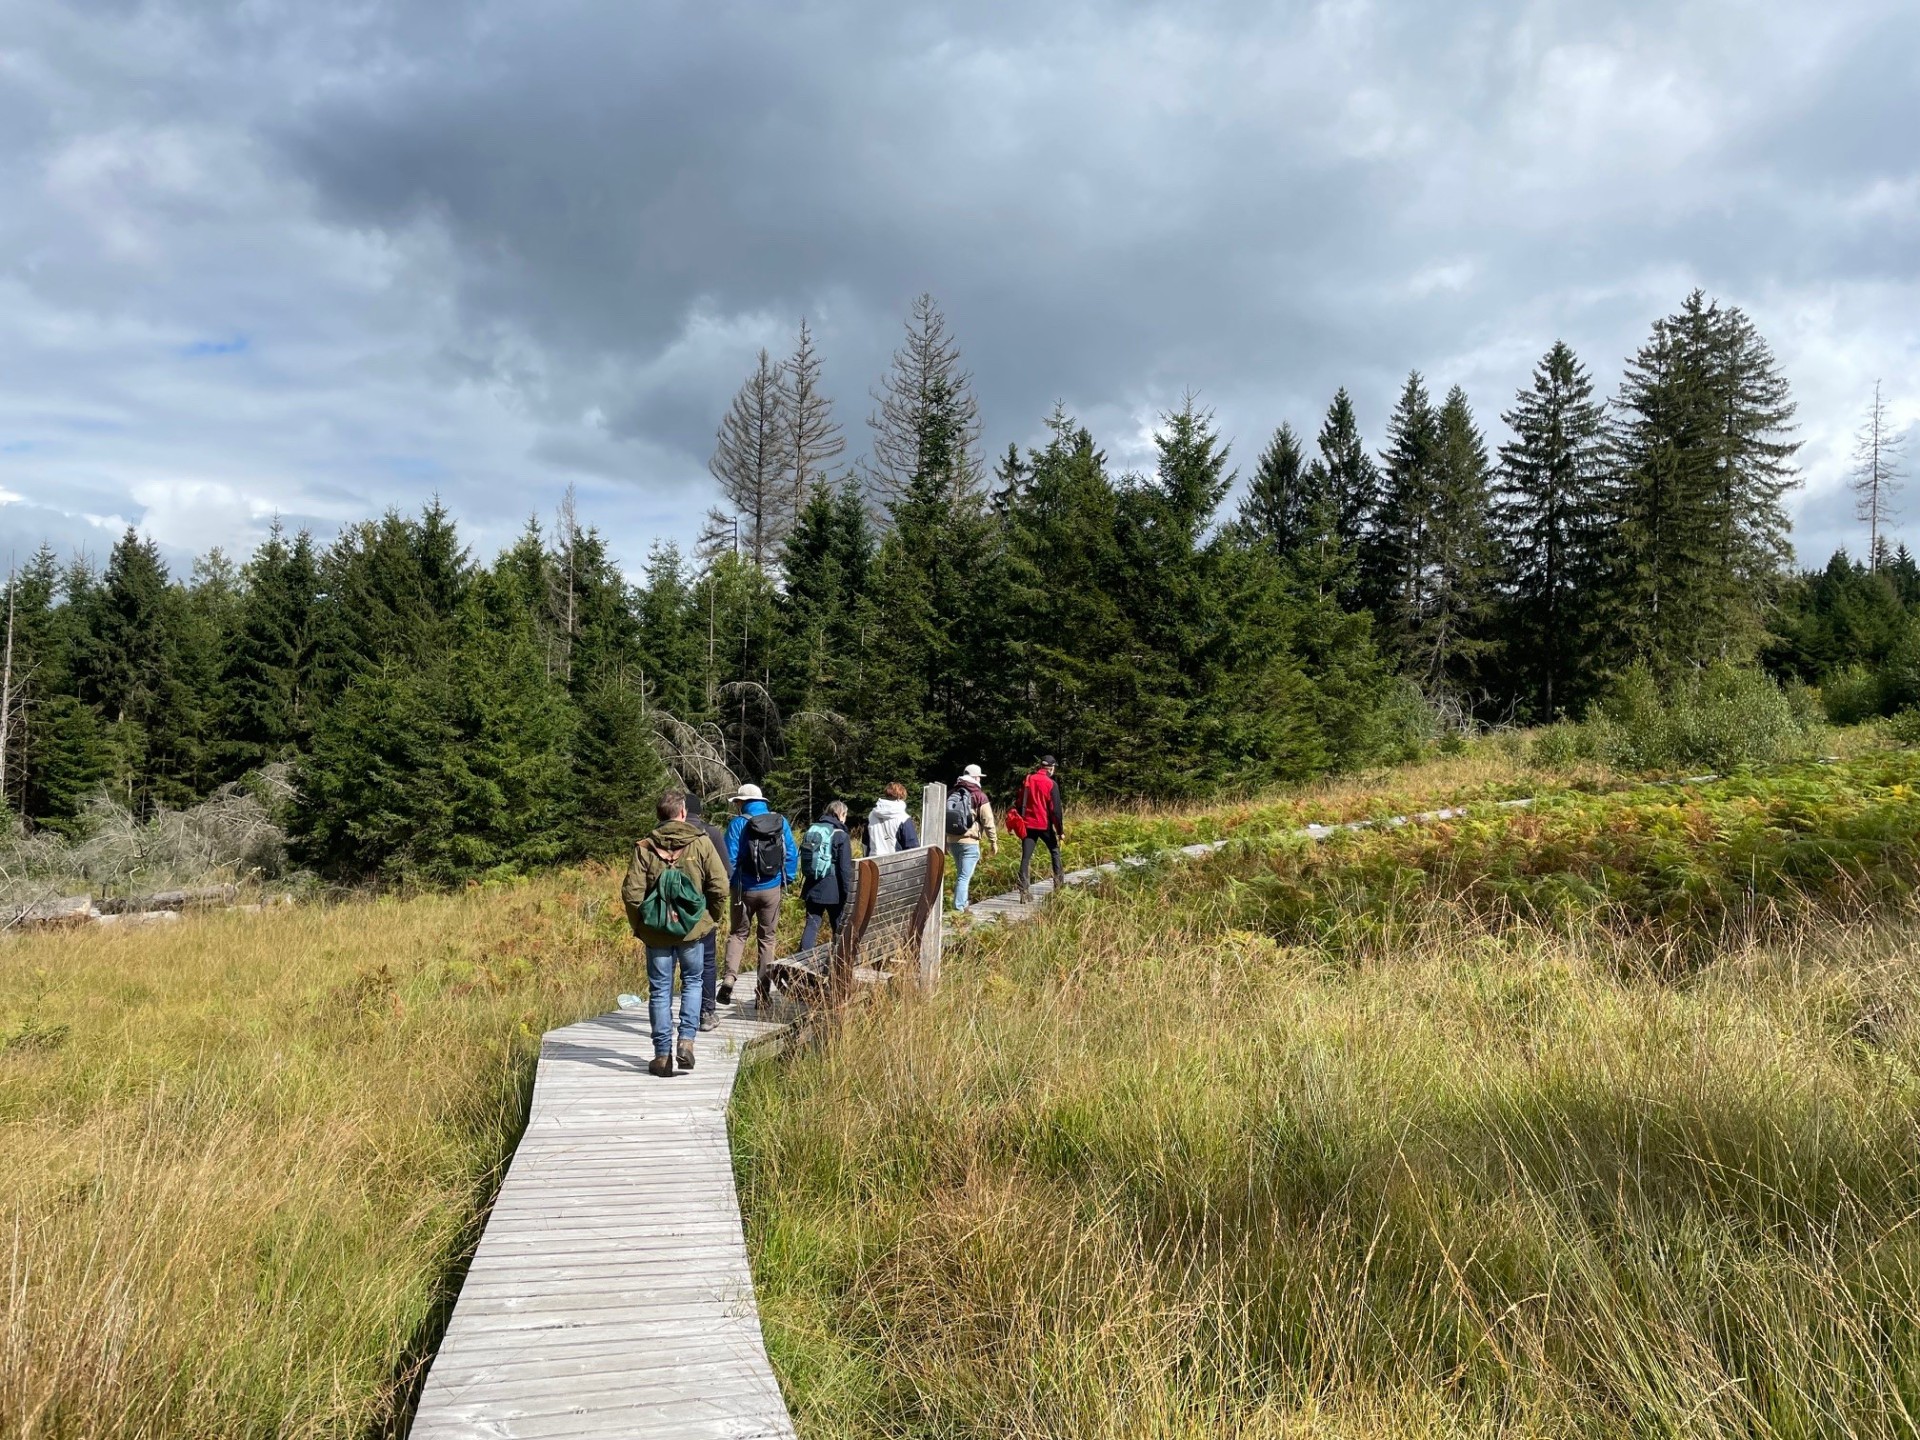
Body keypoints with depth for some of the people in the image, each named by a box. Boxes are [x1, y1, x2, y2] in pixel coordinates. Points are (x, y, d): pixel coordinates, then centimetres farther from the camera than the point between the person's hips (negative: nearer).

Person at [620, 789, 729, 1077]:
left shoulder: (644, 848, -5)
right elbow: (720, 886, -8)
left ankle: (663, 1054, 12)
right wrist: (712, 919, 7)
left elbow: (631, 892, -9)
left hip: (656, 932, 0)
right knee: (692, 982, 18)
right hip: (693, 928, 0)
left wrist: (639, 926, 6)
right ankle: (687, 1040, 3)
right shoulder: (700, 843, -5)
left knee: (660, 991, 9)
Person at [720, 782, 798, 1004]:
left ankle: (729, 976, -4)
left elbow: (729, 857, -11)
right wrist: (787, 881, 10)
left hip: (745, 889, -2)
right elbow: (792, 855, 0)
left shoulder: (738, 823, -9)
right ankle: (763, 989, 10)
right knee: (768, 937, 11)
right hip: (772, 889, 2)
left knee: (738, 933, 15)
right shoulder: (781, 822, 0)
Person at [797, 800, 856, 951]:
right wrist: (848, 892, -9)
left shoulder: (811, 830, 8)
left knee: (812, 925, 6)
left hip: (812, 888, 5)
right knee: (839, 928, 8)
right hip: (833, 890, -5)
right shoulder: (840, 835, -11)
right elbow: (846, 868, -14)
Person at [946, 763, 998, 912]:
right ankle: (958, 908, -10)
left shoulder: (952, 794, 12)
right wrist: (993, 841, 3)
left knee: (961, 874, 21)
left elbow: (944, 819, 16)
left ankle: (962, 904, 27)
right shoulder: (979, 796, -6)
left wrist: (945, 843, 23)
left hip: (952, 841, 6)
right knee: (964, 877, -5)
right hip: (969, 842, -6)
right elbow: (988, 821, -7)